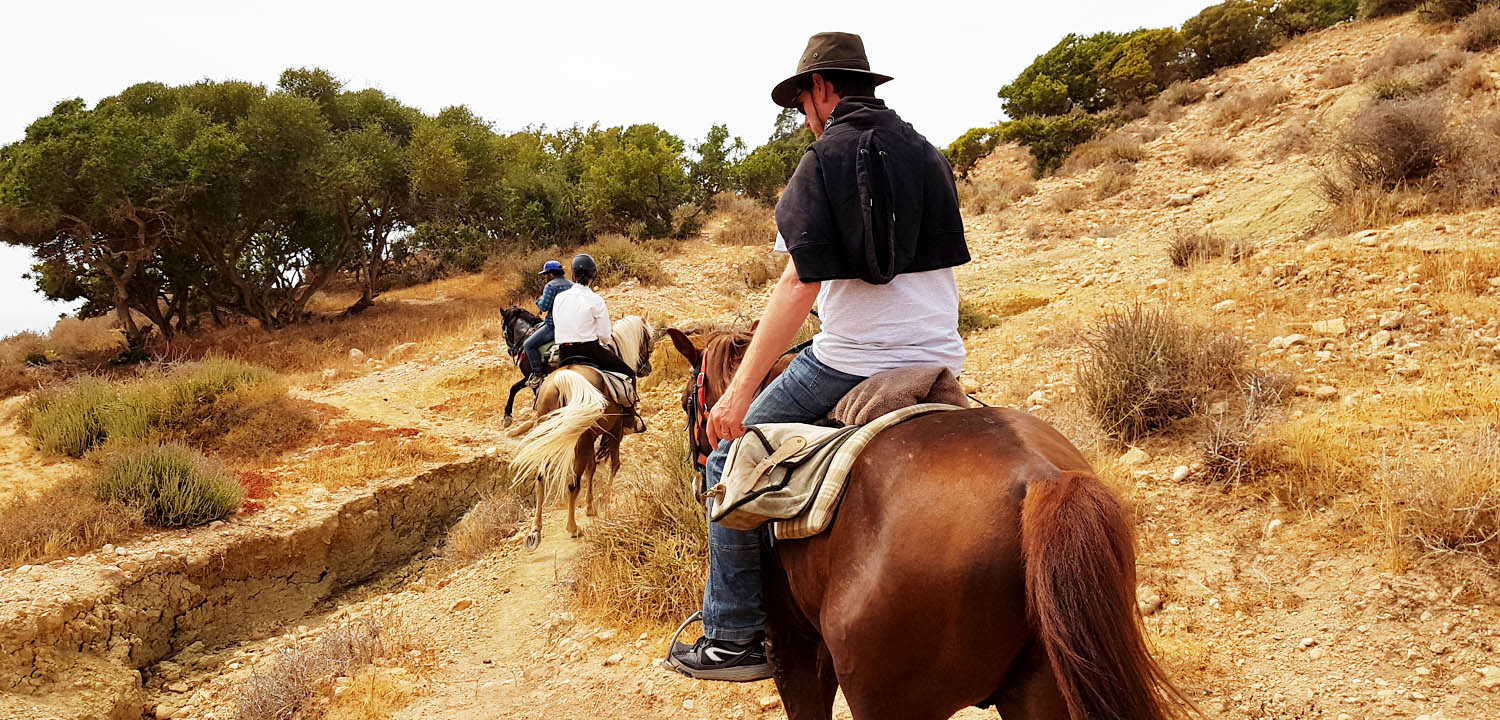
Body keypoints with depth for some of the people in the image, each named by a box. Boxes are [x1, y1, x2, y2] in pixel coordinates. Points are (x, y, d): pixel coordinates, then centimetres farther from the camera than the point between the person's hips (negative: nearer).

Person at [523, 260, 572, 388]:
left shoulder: (550, 286, -11)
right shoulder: (573, 286, 13)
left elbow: (544, 306, -16)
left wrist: (539, 300, 4)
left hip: (554, 326, -9)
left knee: (528, 345, -3)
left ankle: (538, 374, -8)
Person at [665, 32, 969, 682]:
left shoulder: (826, 158, -7)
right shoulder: (930, 157, 14)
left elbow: (800, 281, -17)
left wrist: (741, 389, -17)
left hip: (851, 365, -7)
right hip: (939, 364, 7)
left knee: (730, 464, 7)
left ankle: (735, 637, 6)